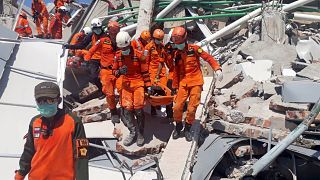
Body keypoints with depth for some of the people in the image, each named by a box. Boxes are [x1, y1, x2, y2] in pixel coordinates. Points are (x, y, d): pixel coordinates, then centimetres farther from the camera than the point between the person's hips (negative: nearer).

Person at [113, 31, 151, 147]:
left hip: (138, 83, -3)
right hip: (126, 84, 4)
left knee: (138, 109, -7)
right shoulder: (118, 56, 3)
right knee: (127, 109, -3)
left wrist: (148, 86, -3)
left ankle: (140, 134, 7)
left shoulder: (139, 55, -8)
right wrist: (119, 72, -13)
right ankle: (132, 132, 13)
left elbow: (145, 72, -2)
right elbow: (114, 71, 10)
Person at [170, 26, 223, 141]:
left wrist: (217, 69, -16)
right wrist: (175, 87, 13)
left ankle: (187, 129, 16)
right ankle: (178, 126, 18)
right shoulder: (177, 55, 8)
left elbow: (208, 58, -4)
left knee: (192, 108, -4)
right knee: (177, 107, -6)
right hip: (183, 83, 3)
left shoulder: (194, 49, -4)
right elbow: (176, 72, 13)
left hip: (195, 82, -3)